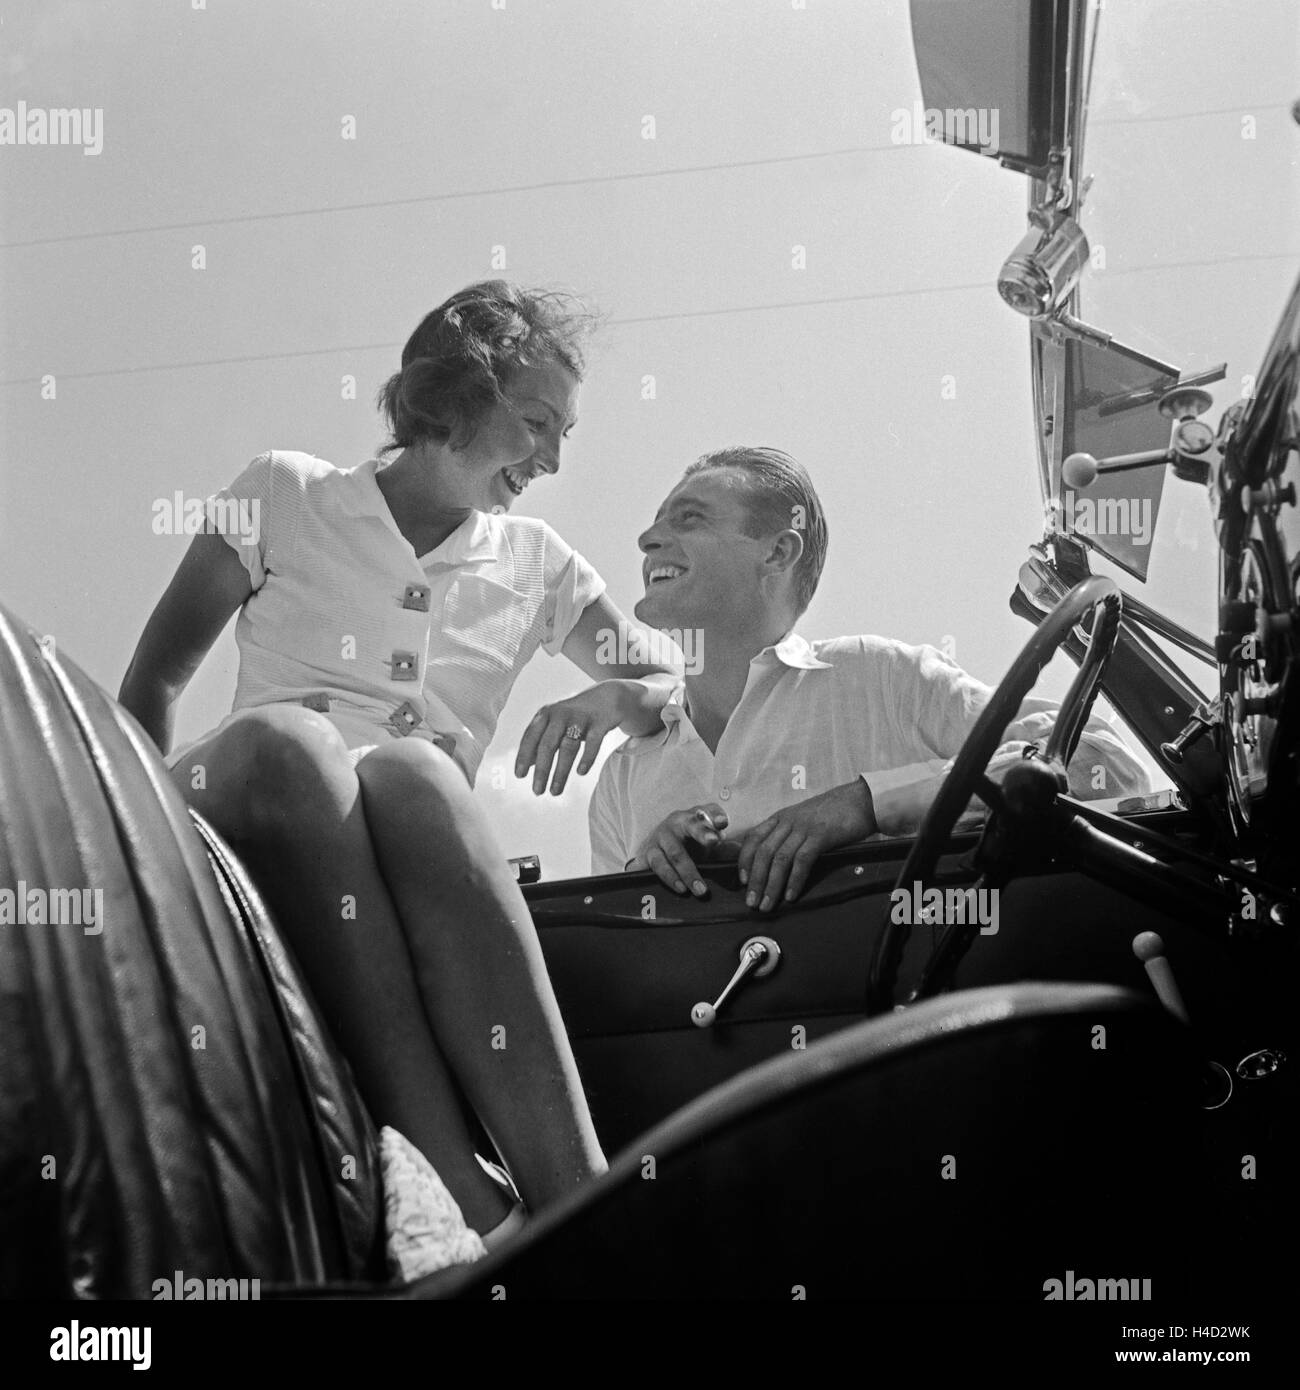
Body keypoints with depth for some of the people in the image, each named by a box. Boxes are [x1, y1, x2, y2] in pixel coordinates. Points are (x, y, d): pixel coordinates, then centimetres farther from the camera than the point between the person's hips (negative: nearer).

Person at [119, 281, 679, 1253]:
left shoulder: (536, 564, 22)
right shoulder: (287, 495, 15)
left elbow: (675, 688, 21)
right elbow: (154, 679, 14)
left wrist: (616, 696, -3)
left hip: (420, 865, 1)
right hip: (241, 817, -1)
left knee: (410, 771, -36)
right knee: (287, 737, -37)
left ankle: (571, 1191, -48)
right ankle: (470, 1203, -49)